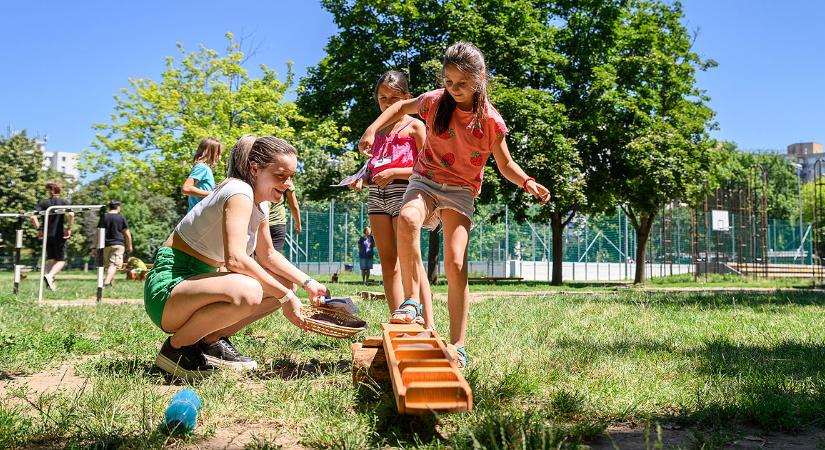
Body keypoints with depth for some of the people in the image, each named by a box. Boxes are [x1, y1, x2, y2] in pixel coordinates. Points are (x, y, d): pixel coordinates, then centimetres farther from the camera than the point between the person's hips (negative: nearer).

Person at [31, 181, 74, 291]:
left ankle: (51, 282, 12)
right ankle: (50, 276, -20)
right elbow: (71, 214, -19)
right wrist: (69, 229, -10)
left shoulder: (43, 203, 4)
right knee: (61, 260, 4)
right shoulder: (64, 202, -1)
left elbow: (33, 217, -9)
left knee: (50, 259, 18)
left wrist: (38, 229, 2)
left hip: (47, 235, 3)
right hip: (59, 235, -3)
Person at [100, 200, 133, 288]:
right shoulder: (122, 218, 1)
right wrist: (129, 246, 11)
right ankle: (107, 282, -27)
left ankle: (111, 284, 21)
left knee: (108, 265, 15)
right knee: (114, 264, -9)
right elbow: (127, 234, 1)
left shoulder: (103, 217, 6)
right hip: (118, 244, -3)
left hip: (106, 244, 3)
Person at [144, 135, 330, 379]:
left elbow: (268, 255, 19)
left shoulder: (261, 203, 10)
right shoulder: (239, 192, -19)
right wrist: (284, 296, -27)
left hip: (199, 280, 10)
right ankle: (176, 347, -12)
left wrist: (309, 283, 7)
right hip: (169, 284, -10)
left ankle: (212, 340, 9)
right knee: (247, 291, -37)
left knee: (284, 284, 5)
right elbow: (235, 258, -32)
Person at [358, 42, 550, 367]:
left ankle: (457, 345, -3)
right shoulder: (436, 101, -3)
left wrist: (527, 183, -16)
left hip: (460, 190, -1)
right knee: (407, 219, -35)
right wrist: (372, 130, 3)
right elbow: (401, 107, 17)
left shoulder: (490, 120, -6)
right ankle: (412, 300, -22)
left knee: (455, 264, -13)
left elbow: (505, 165, 4)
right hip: (426, 180, 1)